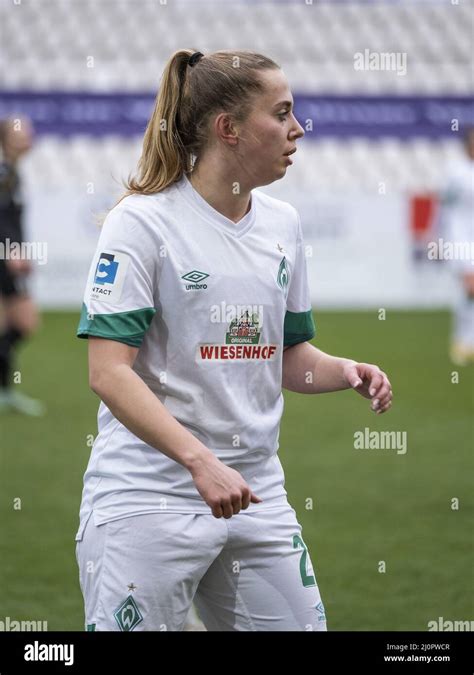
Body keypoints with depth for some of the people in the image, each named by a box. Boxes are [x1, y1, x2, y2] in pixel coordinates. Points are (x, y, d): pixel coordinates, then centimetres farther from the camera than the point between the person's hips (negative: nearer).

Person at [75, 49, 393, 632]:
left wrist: (346, 373, -4)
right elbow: (108, 372, -17)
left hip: (255, 492, 6)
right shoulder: (142, 222, -10)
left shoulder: (282, 223, 9)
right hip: (148, 498, -6)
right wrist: (200, 461, -28)